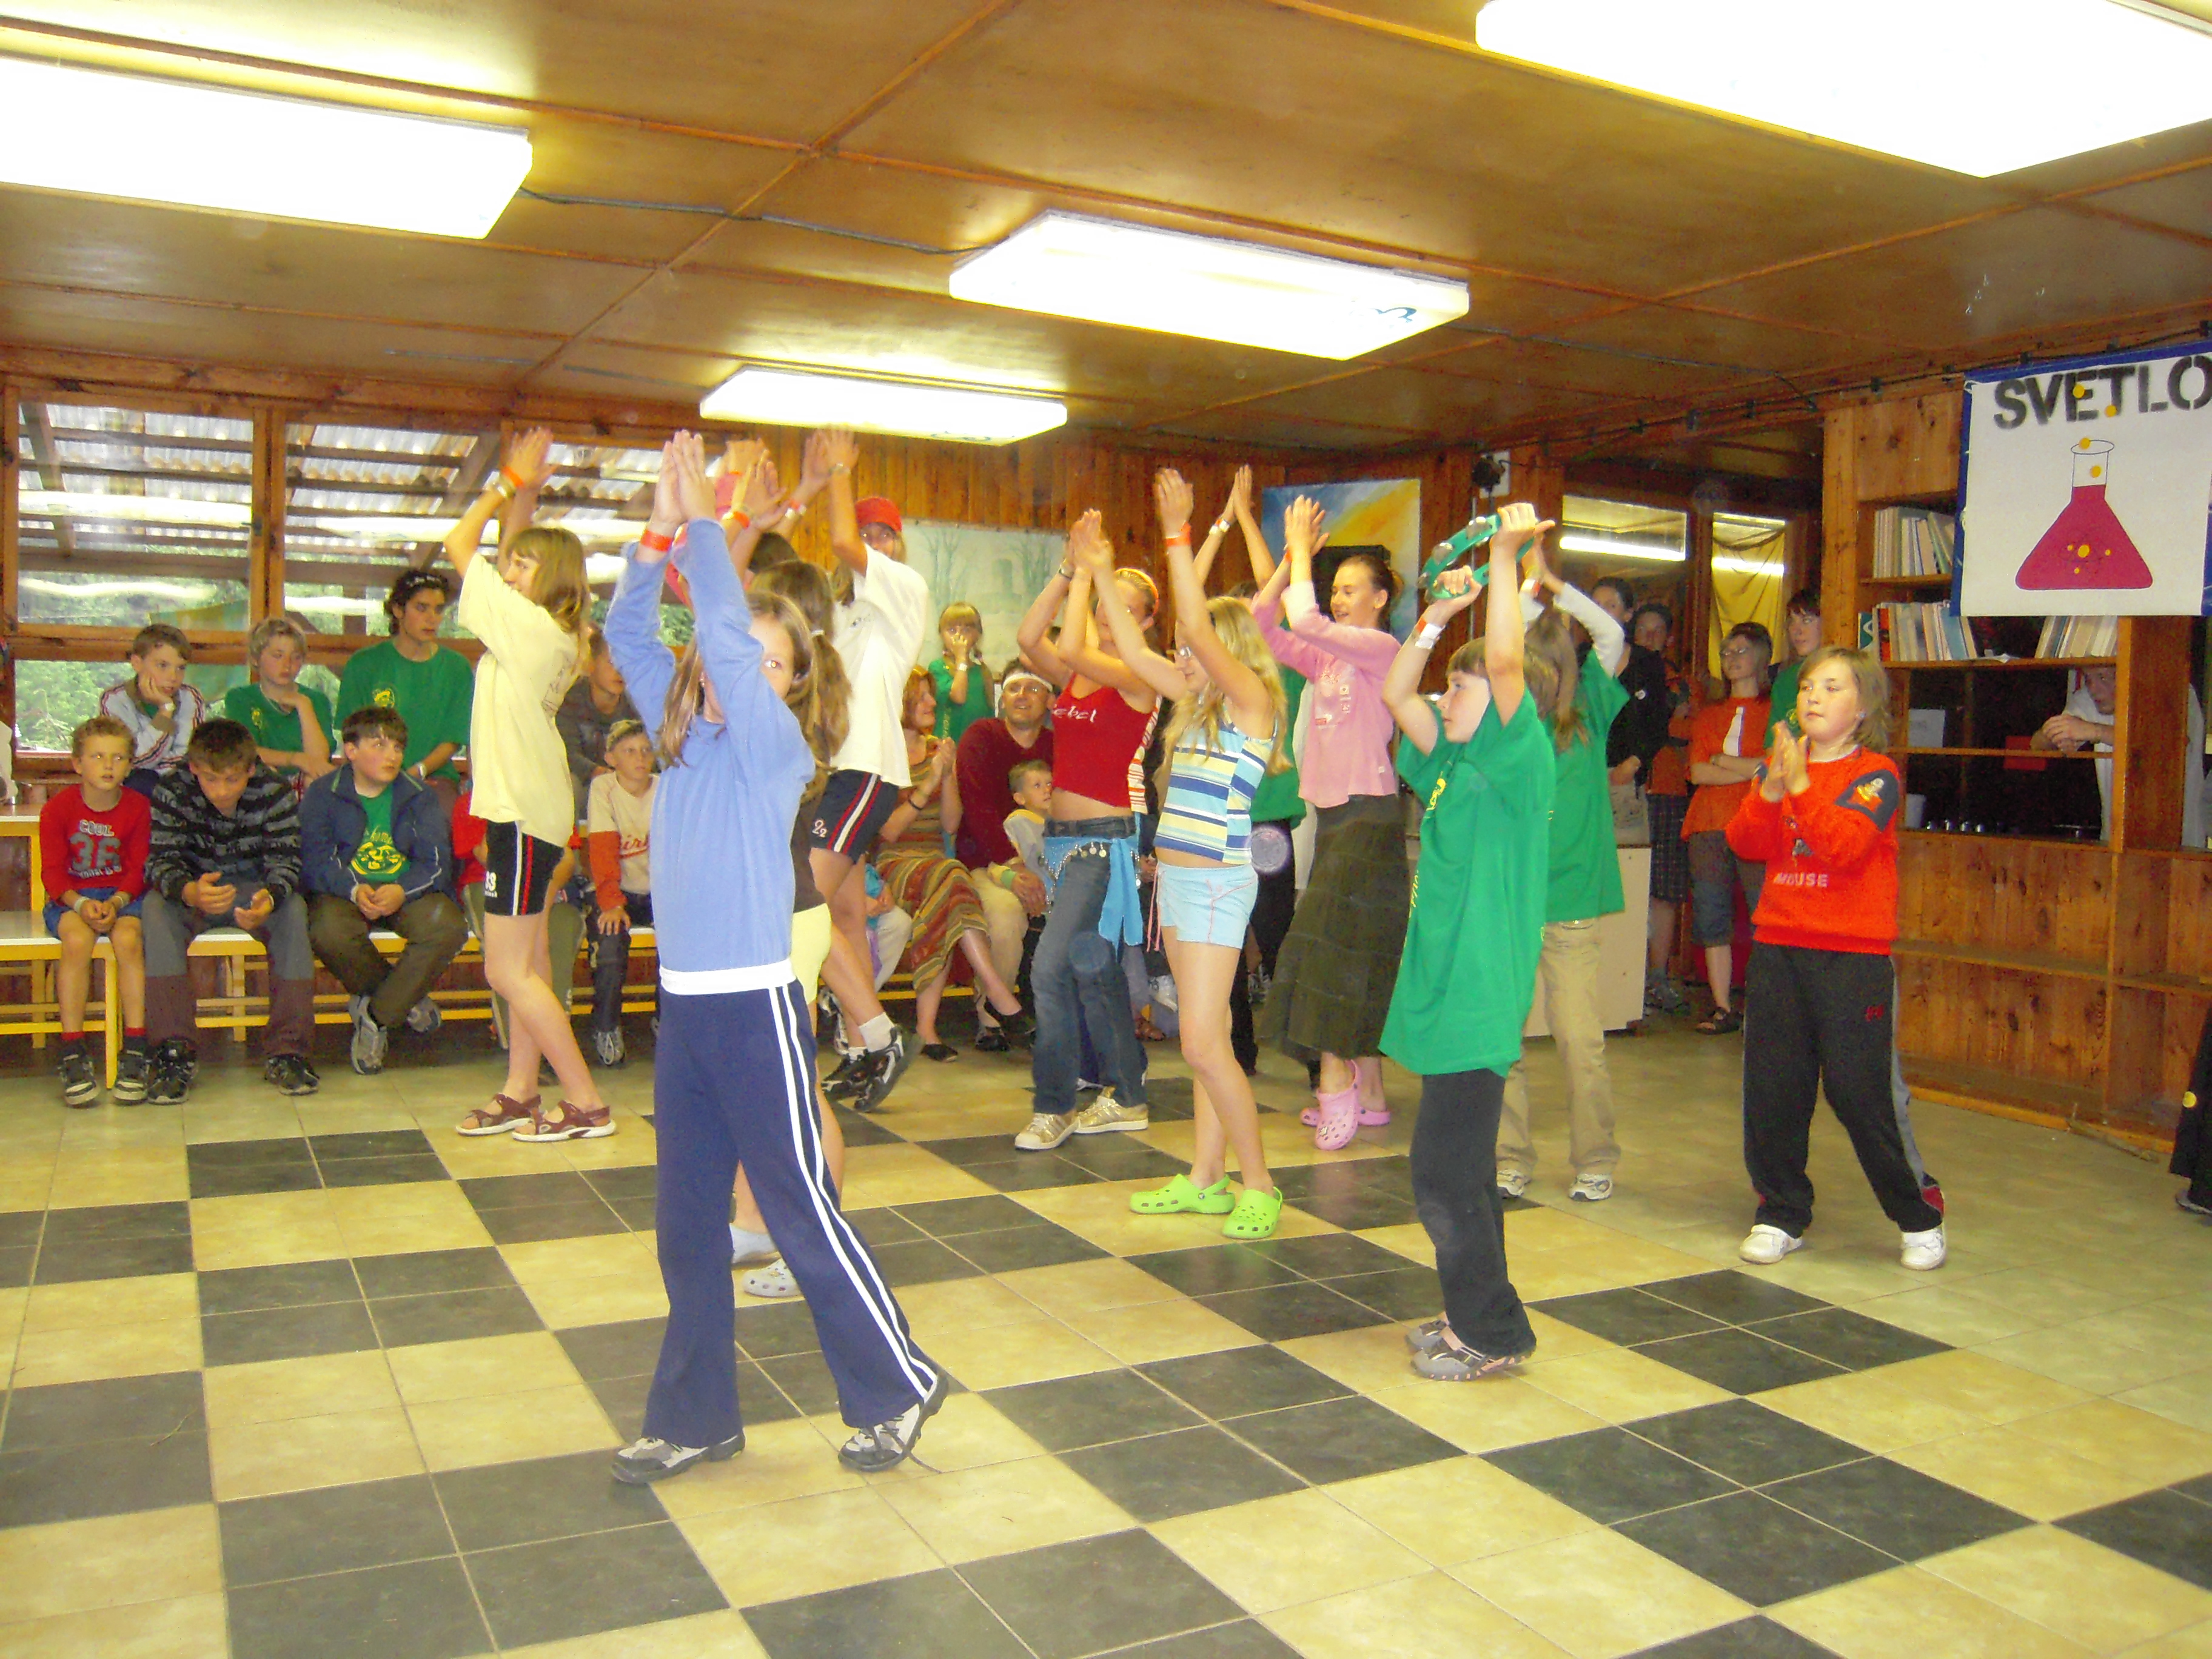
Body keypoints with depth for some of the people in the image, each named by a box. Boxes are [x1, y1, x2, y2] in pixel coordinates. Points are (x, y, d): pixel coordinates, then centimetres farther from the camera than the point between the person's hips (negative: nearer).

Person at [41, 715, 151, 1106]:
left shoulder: (138, 808, -1)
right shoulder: (57, 809, -3)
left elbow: (138, 871, -3)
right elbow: (53, 872, -5)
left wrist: (115, 904, -22)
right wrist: (81, 904, -24)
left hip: (124, 896, 0)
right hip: (70, 898, 0)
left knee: (128, 937, -32)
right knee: (77, 938, -33)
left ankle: (135, 1051, -25)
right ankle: (72, 1055, -27)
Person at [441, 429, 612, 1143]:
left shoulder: (526, 622, -14)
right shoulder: (548, 630, 10)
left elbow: (458, 545, -10)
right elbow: (507, 559, 24)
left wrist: (511, 483, -1)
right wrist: (520, 489, 19)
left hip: (523, 810, -10)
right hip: (530, 806, 10)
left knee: (509, 971, -5)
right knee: (526, 964, 13)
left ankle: (586, 1103, 0)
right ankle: (519, 1094, 21)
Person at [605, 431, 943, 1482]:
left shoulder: (771, 741, -7)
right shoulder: (682, 734, 11)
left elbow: (728, 632, -20)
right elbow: (627, 634, 8)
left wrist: (701, 523, -13)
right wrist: (657, 535, -3)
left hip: (755, 1008, -7)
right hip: (685, 1004, 7)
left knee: (803, 1211, 2)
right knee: (687, 1222, 13)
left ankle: (898, 1388, 17)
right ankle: (695, 1418, 26)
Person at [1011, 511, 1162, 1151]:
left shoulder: (1137, 679, -8)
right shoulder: (1075, 675, 11)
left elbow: (1073, 649, -24)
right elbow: (1030, 638, -6)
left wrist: (1088, 568, -15)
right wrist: (1068, 569, -6)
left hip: (1104, 839, -8)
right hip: (1063, 833, 8)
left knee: (1053, 967, -15)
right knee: (1093, 969, 14)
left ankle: (1054, 1106, -5)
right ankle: (1126, 1099, 27)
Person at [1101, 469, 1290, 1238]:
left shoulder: (1254, 701, -10)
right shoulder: (1200, 704, 13)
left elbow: (1199, 625, -20)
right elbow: (1134, 652, 17)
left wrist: (1178, 535, -18)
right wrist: (1101, 574, 16)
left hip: (1217, 885, -9)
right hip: (1177, 879, 9)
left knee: (1204, 1044, -8)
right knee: (1204, 1039, 12)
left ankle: (1258, 1185, 3)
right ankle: (1206, 1178, 19)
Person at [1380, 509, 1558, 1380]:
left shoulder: (1519, 761, -10)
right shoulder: (1451, 764, 12)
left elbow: (1507, 662, -23)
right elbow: (1394, 693, 16)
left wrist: (1506, 558, -18)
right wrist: (1438, 612, 9)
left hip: (1478, 995, -9)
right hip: (1445, 988, 9)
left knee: (1447, 1173, -4)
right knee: (1460, 1169, 16)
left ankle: (1495, 1333, 9)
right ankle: (1475, 1317, 29)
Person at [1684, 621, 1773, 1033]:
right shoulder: (1707, 715, 20)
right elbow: (1698, 772, 7)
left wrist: (1724, 760, -2)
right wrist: (1753, 769, -4)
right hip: (1709, 828, 4)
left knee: (1764, 916, -9)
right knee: (1712, 920, 2)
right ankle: (1723, 1007, 7)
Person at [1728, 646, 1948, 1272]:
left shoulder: (1877, 774, -4)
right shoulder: (1780, 764, 11)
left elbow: (1847, 845, -20)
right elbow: (1746, 845, 1)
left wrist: (1800, 784, -22)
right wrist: (1770, 790, -14)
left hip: (1853, 953, -5)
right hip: (1777, 946, 5)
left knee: (1864, 1090, -2)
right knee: (1772, 1086, 7)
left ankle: (1919, 1216, 17)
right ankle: (1782, 1213, 22)